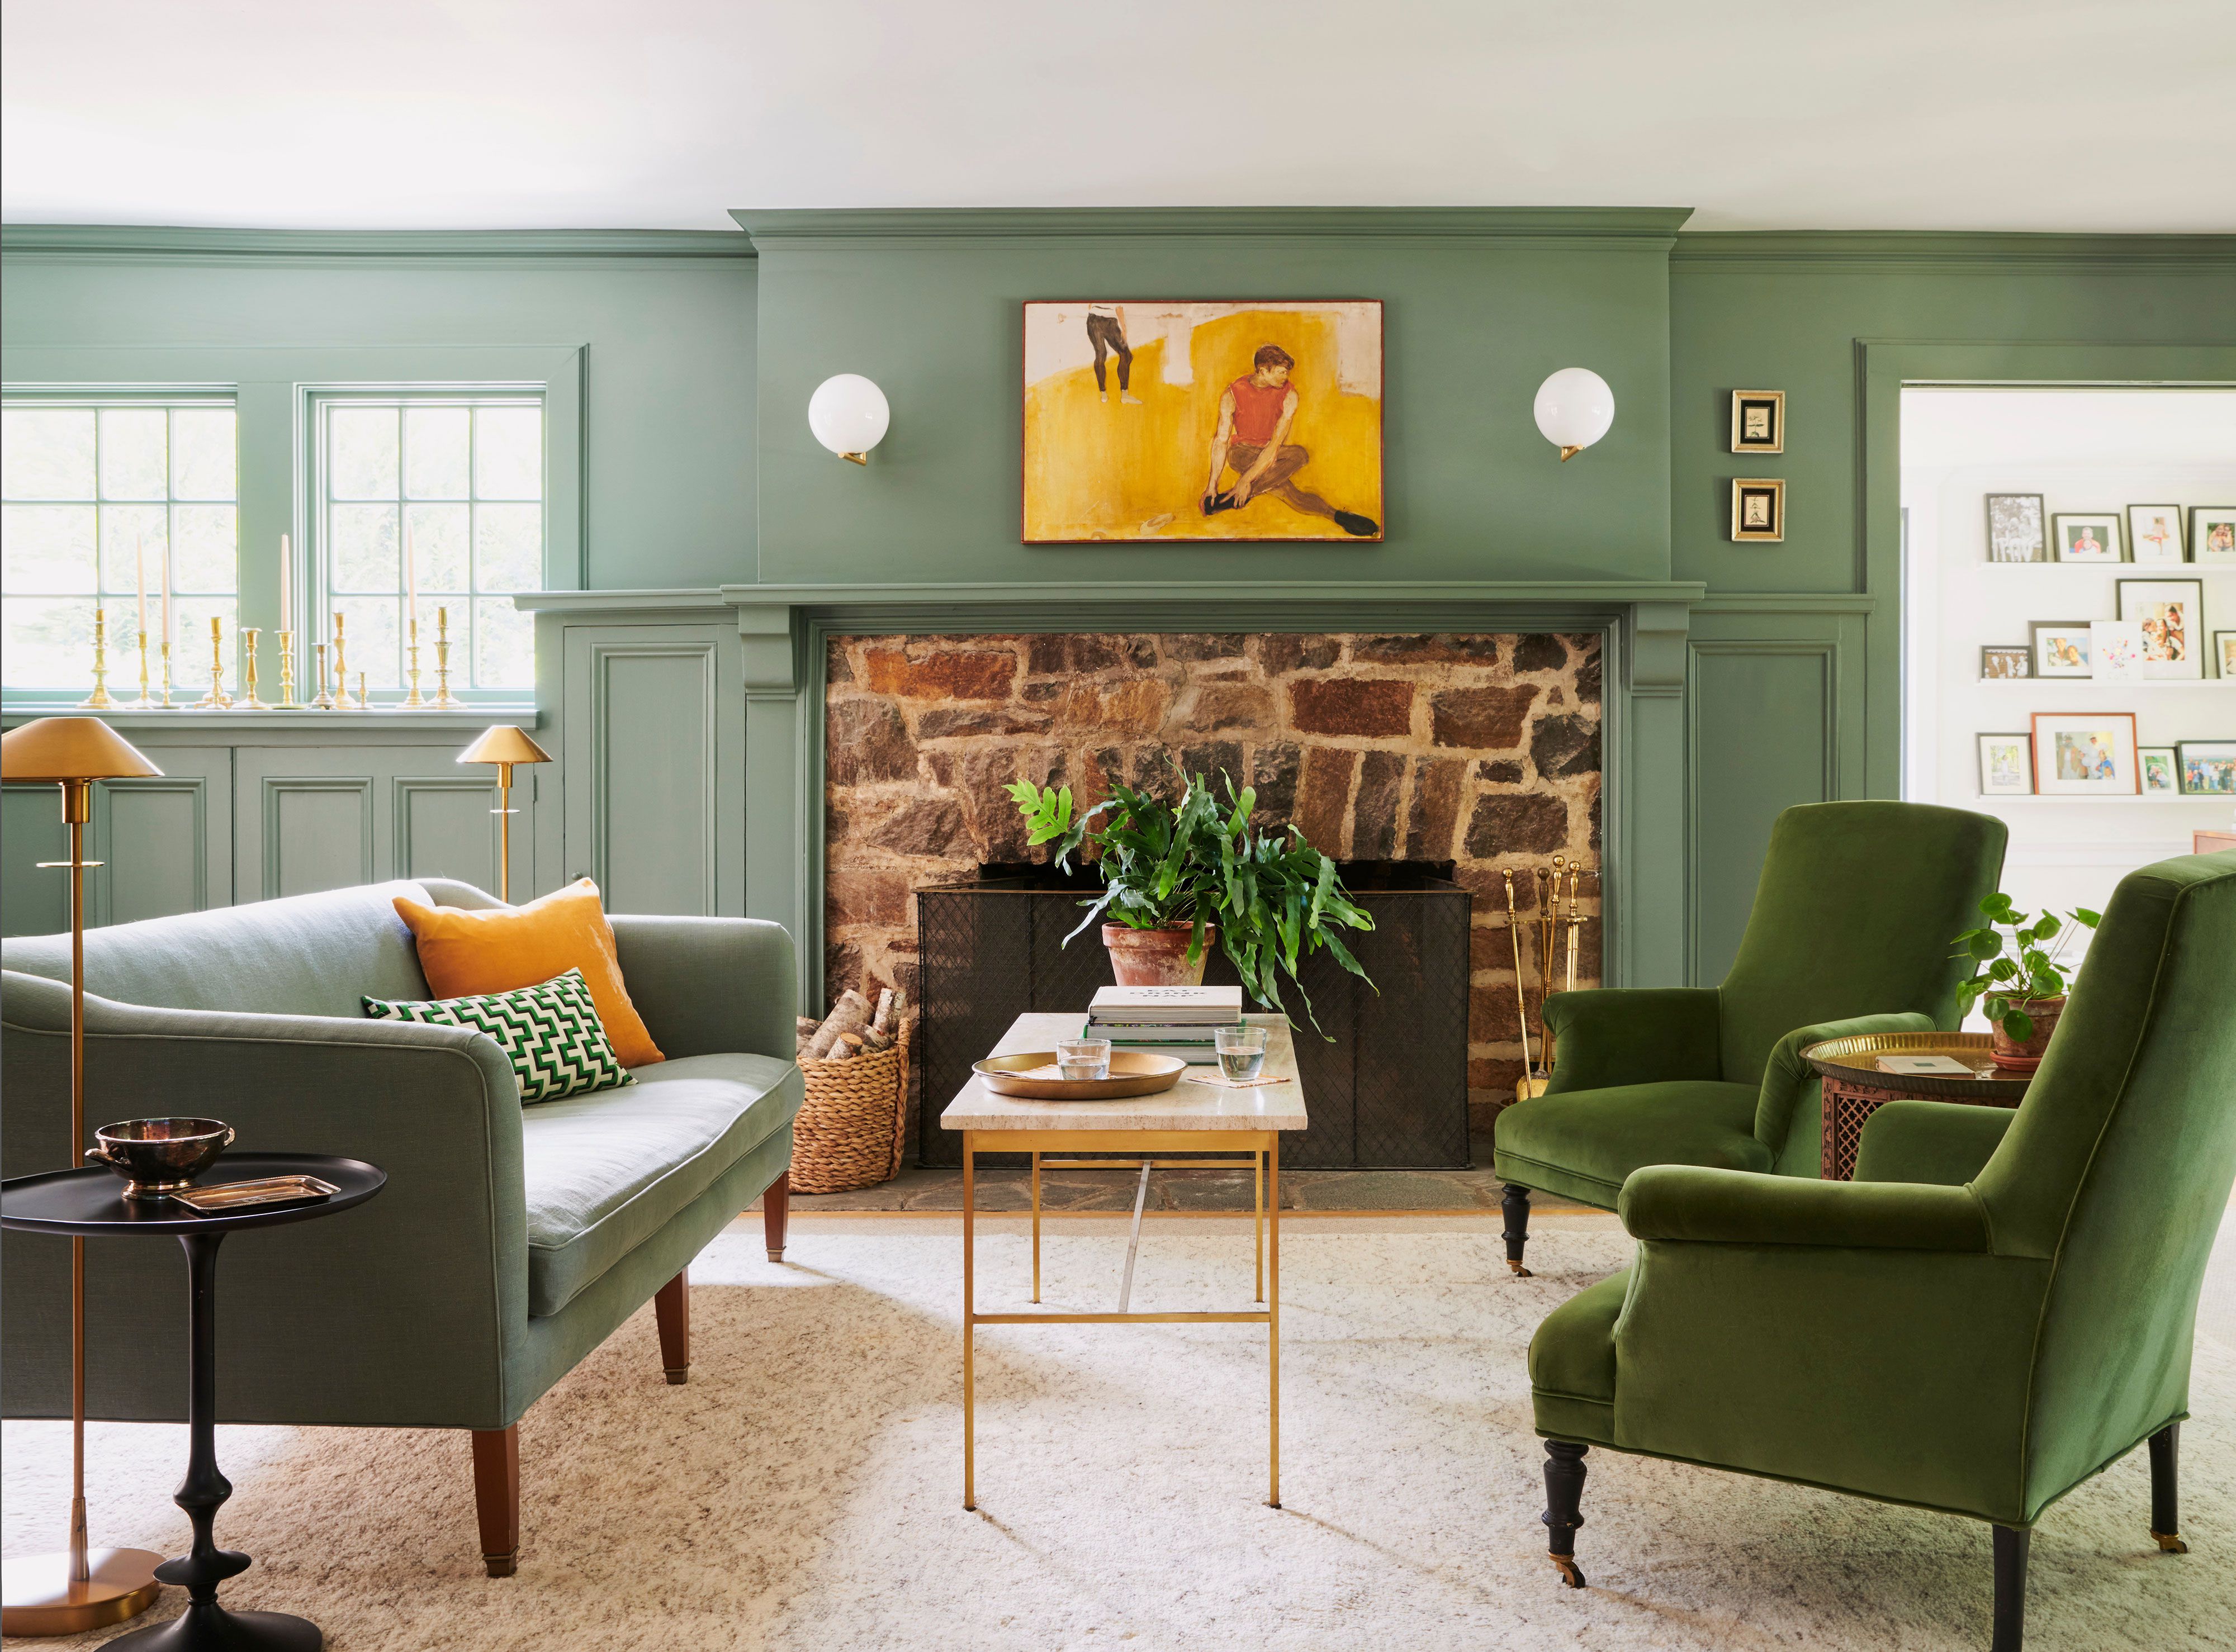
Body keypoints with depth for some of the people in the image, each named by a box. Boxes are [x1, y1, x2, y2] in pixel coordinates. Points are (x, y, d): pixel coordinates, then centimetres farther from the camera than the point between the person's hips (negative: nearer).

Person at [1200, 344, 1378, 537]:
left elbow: (1276, 442, -20)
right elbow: (1221, 439, -12)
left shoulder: (1289, 395, -12)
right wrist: (1212, 483, -24)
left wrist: (1247, 479, -32)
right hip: (1242, 451, -2)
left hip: (1271, 453, 2)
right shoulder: (1232, 395, -13)